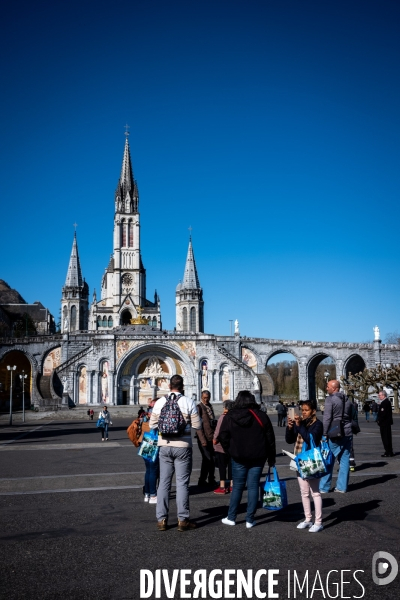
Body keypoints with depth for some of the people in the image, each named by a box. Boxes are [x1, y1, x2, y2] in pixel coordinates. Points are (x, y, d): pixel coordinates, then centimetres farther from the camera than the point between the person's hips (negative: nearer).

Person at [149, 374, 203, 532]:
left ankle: (161, 520, 13)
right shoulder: (189, 403, -8)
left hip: (164, 446, 3)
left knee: (164, 482, 10)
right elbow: (197, 426, -5)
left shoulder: (159, 402, -1)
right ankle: (183, 520, 7)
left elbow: (152, 425, 3)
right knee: (182, 483, 4)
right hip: (182, 446, -2)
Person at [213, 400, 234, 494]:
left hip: (222, 446, -6)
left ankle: (222, 486, 3)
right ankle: (231, 485, 20)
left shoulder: (223, 417, -17)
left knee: (222, 466, 1)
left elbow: (219, 430, -18)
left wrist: (215, 439, -4)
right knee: (231, 465, 14)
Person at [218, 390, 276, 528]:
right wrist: (271, 457, 8)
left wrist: (230, 451, 11)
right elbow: (270, 438, 2)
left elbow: (223, 437, -2)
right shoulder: (261, 416, -1)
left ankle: (231, 518, 15)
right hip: (258, 457, 0)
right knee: (253, 487, 5)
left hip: (238, 458, 0)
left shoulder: (229, 417, -2)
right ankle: (250, 520, 7)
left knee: (237, 486, 10)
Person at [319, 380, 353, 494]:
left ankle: (324, 487, 7)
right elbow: (352, 417, 15)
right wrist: (349, 431, 18)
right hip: (347, 434, 6)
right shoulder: (348, 400, 12)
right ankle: (342, 487, 13)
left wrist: (324, 434, -10)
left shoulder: (330, 399, -9)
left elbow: (327, 418, -14)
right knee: (344, 460, 9)